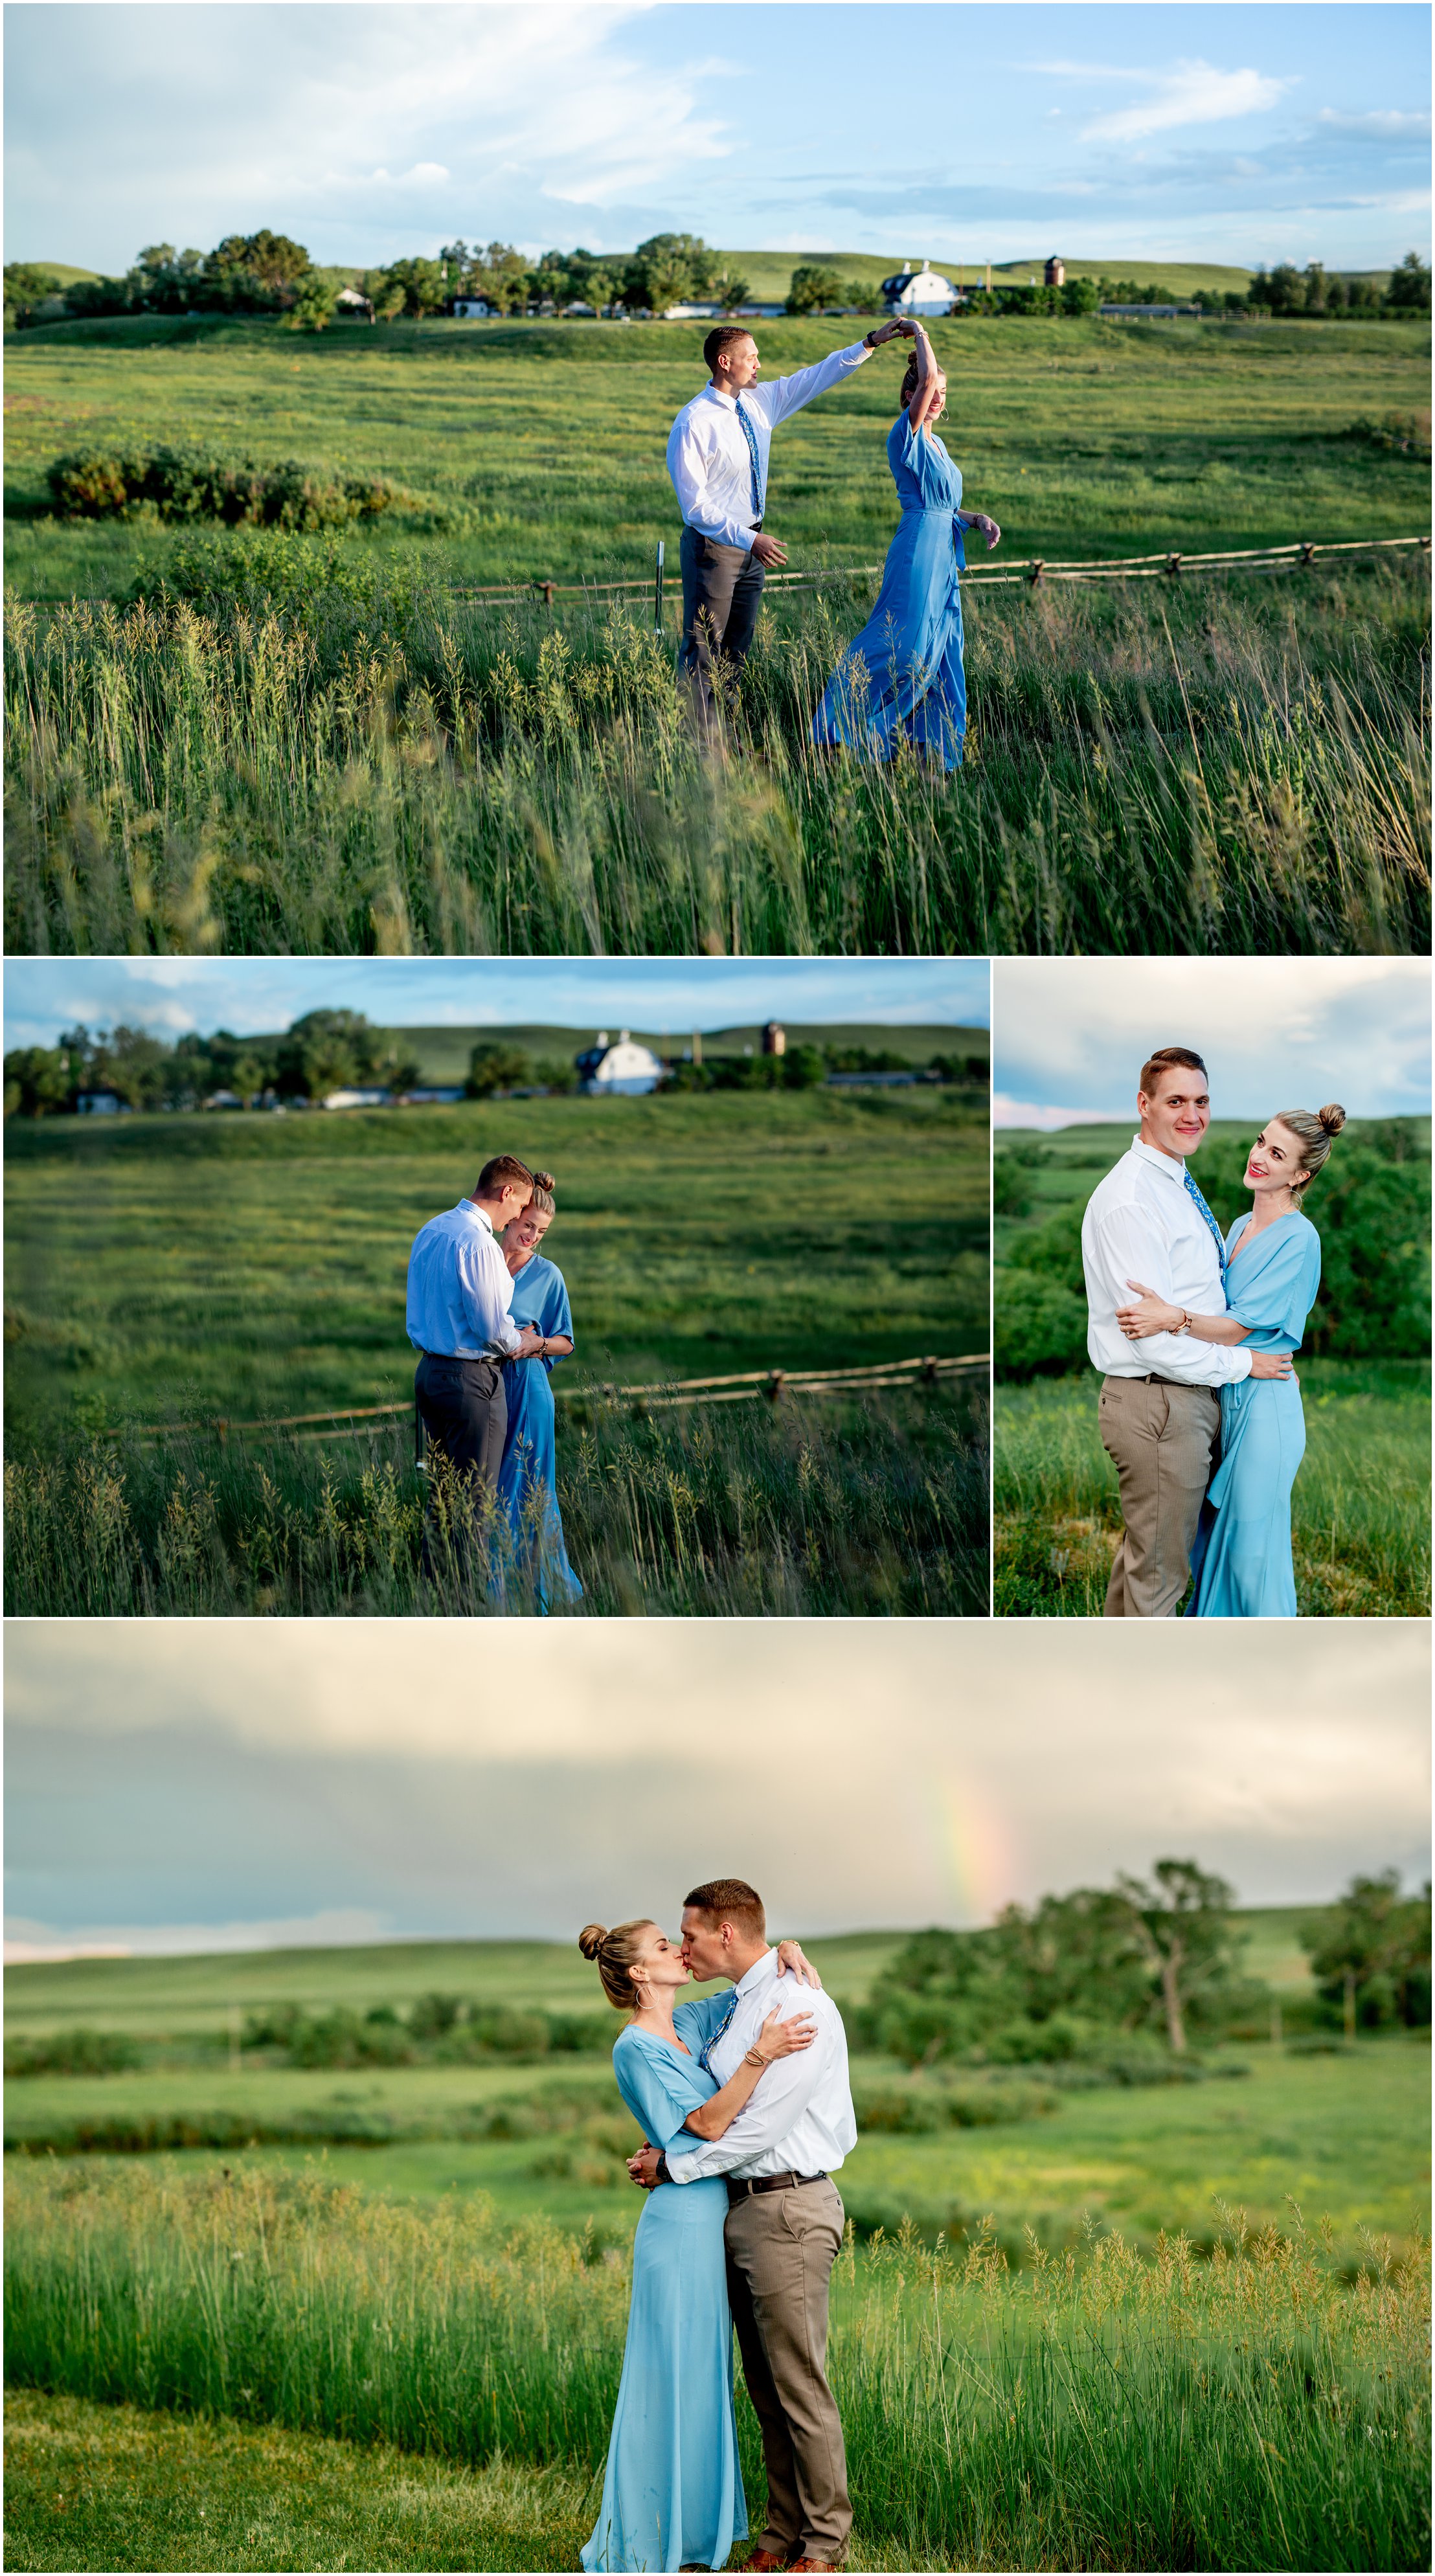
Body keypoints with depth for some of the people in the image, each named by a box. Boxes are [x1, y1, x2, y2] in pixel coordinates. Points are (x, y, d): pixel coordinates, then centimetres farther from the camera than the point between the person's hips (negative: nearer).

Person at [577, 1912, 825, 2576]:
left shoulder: (690, 2025, 12)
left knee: (705, 2380, 13)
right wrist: (761, 2054, -24)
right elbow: (707, 2122, -17)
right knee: (672, 2379, -4)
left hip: (713, 2220, 8)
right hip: (682, 2220, -8)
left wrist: (787, 1954, 4)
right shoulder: (635, 2048, -11)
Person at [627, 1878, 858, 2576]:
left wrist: (674, 2164, -9)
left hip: (788, 2210, -9)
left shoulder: (801, 2007, -15)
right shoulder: (727, 2009, 13)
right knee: (764, 2386, 11)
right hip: (741, 2208, 9)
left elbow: (761, 2127, -19)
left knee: (799, 2385, -5)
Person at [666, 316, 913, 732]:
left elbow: (818, 377, 11)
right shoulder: (694, 424, -19)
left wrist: (871, 343, 4)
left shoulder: (761, 402, 2)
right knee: (702, 651, 0)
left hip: (750, 542, 8)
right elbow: (694, 504, -22)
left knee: (737, 650, 15)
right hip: (713, 546, -8)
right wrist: (749, 540, -29)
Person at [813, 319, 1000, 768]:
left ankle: (931, 740, 14)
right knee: (904, 643, -11)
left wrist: (977, 518, 9)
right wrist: (920, 334, -6)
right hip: (918, 550, -9)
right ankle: (838, 729, -5)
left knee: (941, 651, 9)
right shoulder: (906, 437, -9)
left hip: (943, 556, 9)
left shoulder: (936, 443, 17)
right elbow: (926, 377, -20)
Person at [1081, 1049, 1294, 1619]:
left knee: (1141, 1550, 21)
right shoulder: (1130, 1199, -21)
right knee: (1159, 1570, 0)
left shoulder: (1178, 1185, 12)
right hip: (1158, 1405, -10)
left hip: (1191, 1397, 10)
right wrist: (1241, 1363, -13)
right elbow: (1154, 1337, -24)